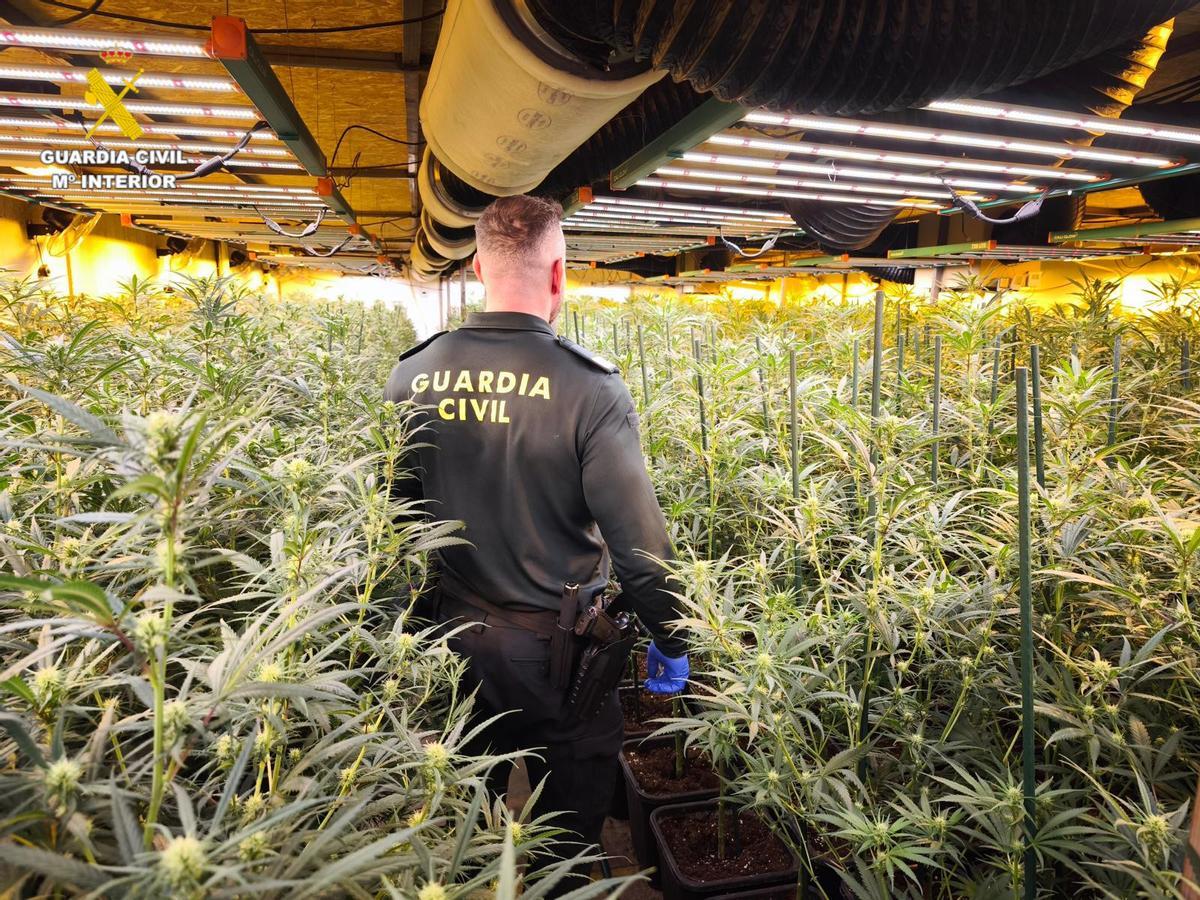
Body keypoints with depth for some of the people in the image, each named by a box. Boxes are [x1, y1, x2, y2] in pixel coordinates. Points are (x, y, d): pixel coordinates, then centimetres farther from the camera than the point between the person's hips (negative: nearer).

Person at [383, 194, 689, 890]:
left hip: (451, 636, 5)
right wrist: (670, 643, -3)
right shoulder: (590, 387, -21)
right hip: (558, 648, -4)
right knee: (571, 818, 19)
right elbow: (638, 539, -18)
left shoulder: (412, 376, -6)